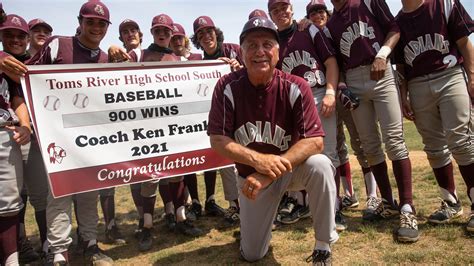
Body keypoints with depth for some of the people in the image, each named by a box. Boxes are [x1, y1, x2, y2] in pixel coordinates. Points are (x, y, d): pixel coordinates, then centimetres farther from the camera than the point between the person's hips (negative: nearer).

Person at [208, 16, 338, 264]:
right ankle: (255, 217, 40)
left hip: (291, 169, -1)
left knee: (320, 166, -35)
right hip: (249, 174, 1)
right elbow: (218, 141, -17)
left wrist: (270, 174, -34)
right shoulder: (227, 87, -16)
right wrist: (258, 160, -33)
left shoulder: (296, 87, -18)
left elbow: (314, 141, -24)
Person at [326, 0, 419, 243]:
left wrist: (382, 53, -15)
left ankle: (407, 209, -9)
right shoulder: (330, 25, 15)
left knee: (394, 140, -11)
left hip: (381, 75, -3)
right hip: (353, 83, 4)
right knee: (370, 146, 4)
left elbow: (394, 28, 2)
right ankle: (388, 203, 14)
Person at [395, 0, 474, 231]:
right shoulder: (396, 23, 10)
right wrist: (404, 96, 6)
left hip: (451, 78, -3)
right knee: (434, 147, 5)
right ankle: (451, 203, 17)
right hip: (418, 87, 3)